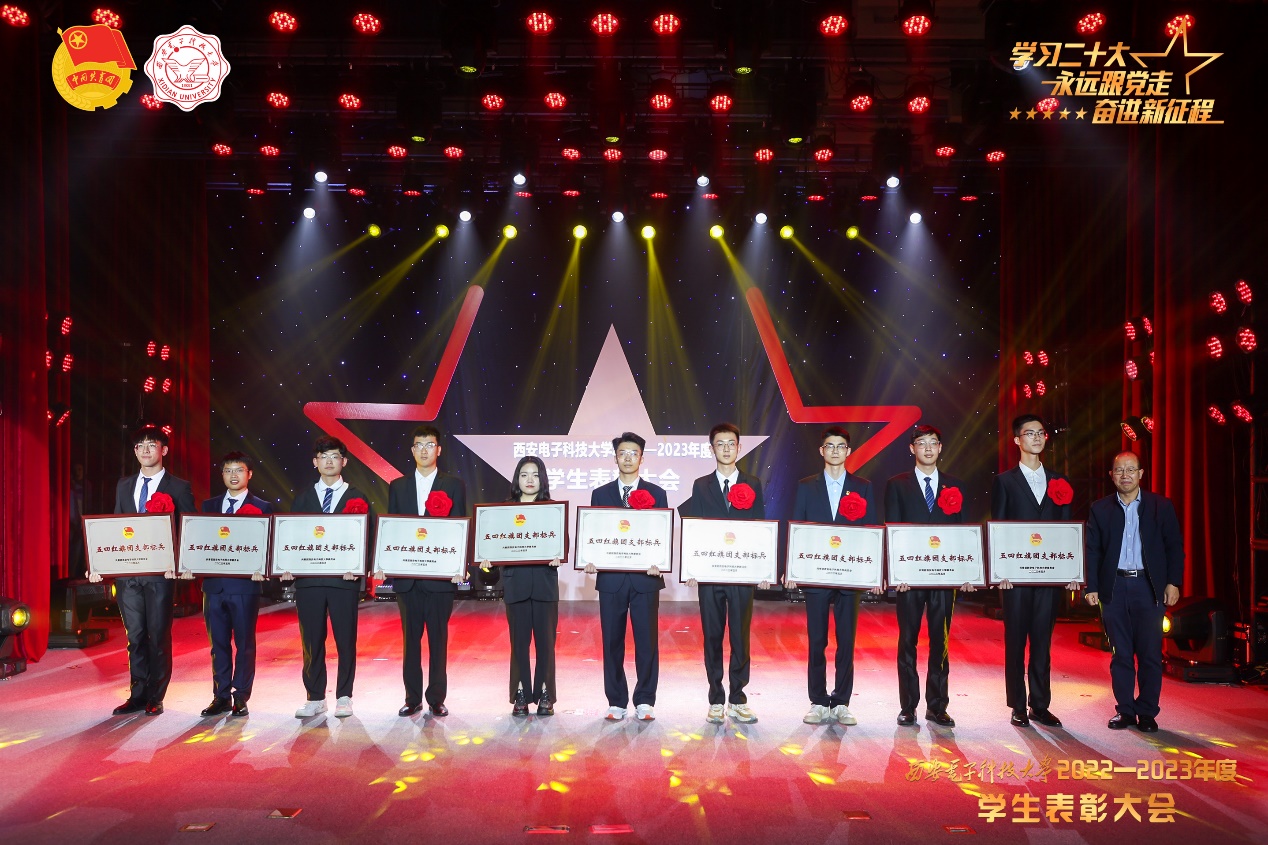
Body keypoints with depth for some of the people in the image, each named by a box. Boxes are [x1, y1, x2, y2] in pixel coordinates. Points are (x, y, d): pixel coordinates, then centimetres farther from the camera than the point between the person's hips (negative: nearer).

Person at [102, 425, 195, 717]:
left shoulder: (179, 487, 0)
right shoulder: (124, 486, 15)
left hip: (160, 572, -4)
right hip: (127, 571, 4)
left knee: (158, 636, 2)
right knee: (135, 636, 10)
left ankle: (155, 698, 12)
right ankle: (138, 695, 18)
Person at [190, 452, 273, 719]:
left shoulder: (262, 508, 1)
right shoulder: (209, 506, 13)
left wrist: (261, 569, -17)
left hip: (245, 585, -3)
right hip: (213, 584, 4)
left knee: (244, 644, 3)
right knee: (219, 644, 10)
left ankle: (241, 698, 12)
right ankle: (220, 697, 19)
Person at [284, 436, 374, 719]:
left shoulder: (358, 498, 5)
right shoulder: (303, 498, 12)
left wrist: (360, 568, -14)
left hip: (344, 579, -2)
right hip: (308, 579, 2)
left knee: (346, 640, 3)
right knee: (311, 640, 7)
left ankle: (344, 697, 14)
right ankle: (315, 698, 17)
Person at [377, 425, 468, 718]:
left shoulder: (454, 485, 3)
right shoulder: (397, 486, 11)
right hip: (406, 576, 2)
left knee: (438, 639, 4)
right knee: (410, 638, 9)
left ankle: (436, 699, 13)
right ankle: (412, 698, 18)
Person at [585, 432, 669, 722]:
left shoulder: (656, 494, 7)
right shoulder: (600, 494, 10)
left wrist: (658, 562, -14)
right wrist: (590, 560, -10)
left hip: (645, 577, -1)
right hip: (611, 578, 1)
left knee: (647, 641, 2)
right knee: (612, 641, 5)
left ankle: (644, 702, 14)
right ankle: (616, 702, 15)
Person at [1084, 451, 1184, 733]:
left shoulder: (1161, 506, 5)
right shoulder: (1100, 509, 6)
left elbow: (1174, 547, 5)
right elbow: (1092, 550, 5)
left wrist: (1173, 582, -4)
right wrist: (1091, 587, -1)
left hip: (1149, 587, -1)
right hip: (1114, 588, 1)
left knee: (1150, 654, 1)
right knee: (1120, 654, 6)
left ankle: (1147, 712, 13)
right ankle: (1125, 711, 15)